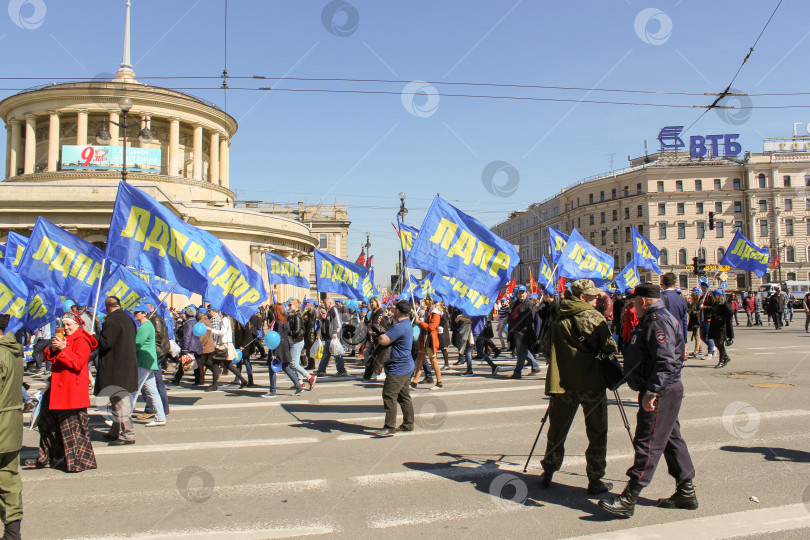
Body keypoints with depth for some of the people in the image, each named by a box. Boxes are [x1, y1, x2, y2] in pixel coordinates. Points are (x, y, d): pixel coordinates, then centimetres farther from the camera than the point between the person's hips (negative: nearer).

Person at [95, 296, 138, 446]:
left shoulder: (111, 321, -15)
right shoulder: (128, 319, 11)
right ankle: (116, 432, 27)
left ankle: (127, 435, -1)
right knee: (120, 400, 17)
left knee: (119, 400, -4)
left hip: (115, 368, -9)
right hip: (128, 365, 9)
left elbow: (105, 343, -20)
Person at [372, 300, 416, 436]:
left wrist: (379, 337, -5)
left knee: (389, 396, -7)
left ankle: (390, 427, -5)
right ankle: (408, 424, 23)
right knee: (404, 397, 16)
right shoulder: (407, 324, 13)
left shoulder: (399, 327, -22)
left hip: (398, 368, -11)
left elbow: (383, 341, -26)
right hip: (406, 366, 11)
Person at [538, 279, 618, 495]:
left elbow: (545, 348, 9)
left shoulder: (557, 319, 5)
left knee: (557, 430, 15)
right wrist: (599, 353, 11)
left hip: (562, 384, 4)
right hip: (592, 384, -4)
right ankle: (595, 480, 11)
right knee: (597, 433, 7)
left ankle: (547, 474, 22)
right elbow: (611, 349, -9)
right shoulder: (595, 318, -9)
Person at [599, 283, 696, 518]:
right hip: (664, 390, 11)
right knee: (671, 439, 16)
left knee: (648, 443, -8)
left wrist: (651, 391, -28)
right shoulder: (654, 319, 16)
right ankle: (686, 492, 26)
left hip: (661, 392, -11)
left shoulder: (658, 321, -18)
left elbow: (666, 361, -27)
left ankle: (628, 500, -6)